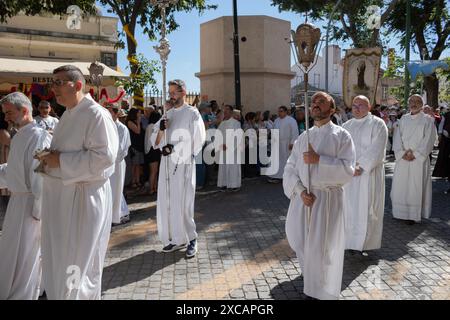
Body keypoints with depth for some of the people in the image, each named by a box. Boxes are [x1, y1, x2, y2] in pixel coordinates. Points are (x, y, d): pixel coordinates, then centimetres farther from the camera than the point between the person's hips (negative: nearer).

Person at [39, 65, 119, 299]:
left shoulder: (96, 115, -15)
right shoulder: (68, 114, 13)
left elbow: (104, 156, -25)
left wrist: (61, 161, -19)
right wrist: (50, 158, 5)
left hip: (82, 197, -9)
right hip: (60, 195, 9)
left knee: (77, 261, 6)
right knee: (57, 258, 20)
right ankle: (57, 293, 38)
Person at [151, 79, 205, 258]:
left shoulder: (192, 113, -1)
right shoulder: (167, 115, 15)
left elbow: (198, 140, -7)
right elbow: (155, 142, 12)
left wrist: (175, 148, -13)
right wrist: (161, 130, -9)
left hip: (184, 164, -5)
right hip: (167, 163, 6)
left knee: (182, 203, -7)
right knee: (166, 202, 5)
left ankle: (190, 239, 8)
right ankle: (175, 239, 16)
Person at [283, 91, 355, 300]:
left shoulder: (341, 136, -4)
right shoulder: (303, 137, 8)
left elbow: (348, 170, -13)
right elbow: (290, 168, 4)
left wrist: (319, 160, -20)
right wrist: (300, 191, -11)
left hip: (328, 198, -4)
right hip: (302, 196, 5)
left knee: (321, 247, 2)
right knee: (299, 241, 15)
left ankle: (322, 292, 26)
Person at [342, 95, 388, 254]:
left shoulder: (377, 124, -2)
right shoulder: (347, 125, 13)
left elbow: (376, 150, -11)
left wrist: (361, 167, -17)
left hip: (368, 173, -4)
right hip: (348, 175, 5)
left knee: (366, 207, -1)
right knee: (349, 206, 6)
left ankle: (366, 242, 11)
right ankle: (350, 239, 16)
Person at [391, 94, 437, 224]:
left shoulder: (427, 120, 1)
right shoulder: (403, 119, 11)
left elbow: (428, 140, -6)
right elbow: (397, 137, 5)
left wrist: (415, 154, -14)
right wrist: (402, 153, -9)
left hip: (419, 159, -3)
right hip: (402, 159, 3)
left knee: (416, 186, -2)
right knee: (400, 185, 3)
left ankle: (413, 215, 5)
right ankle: (401, 212, 13)